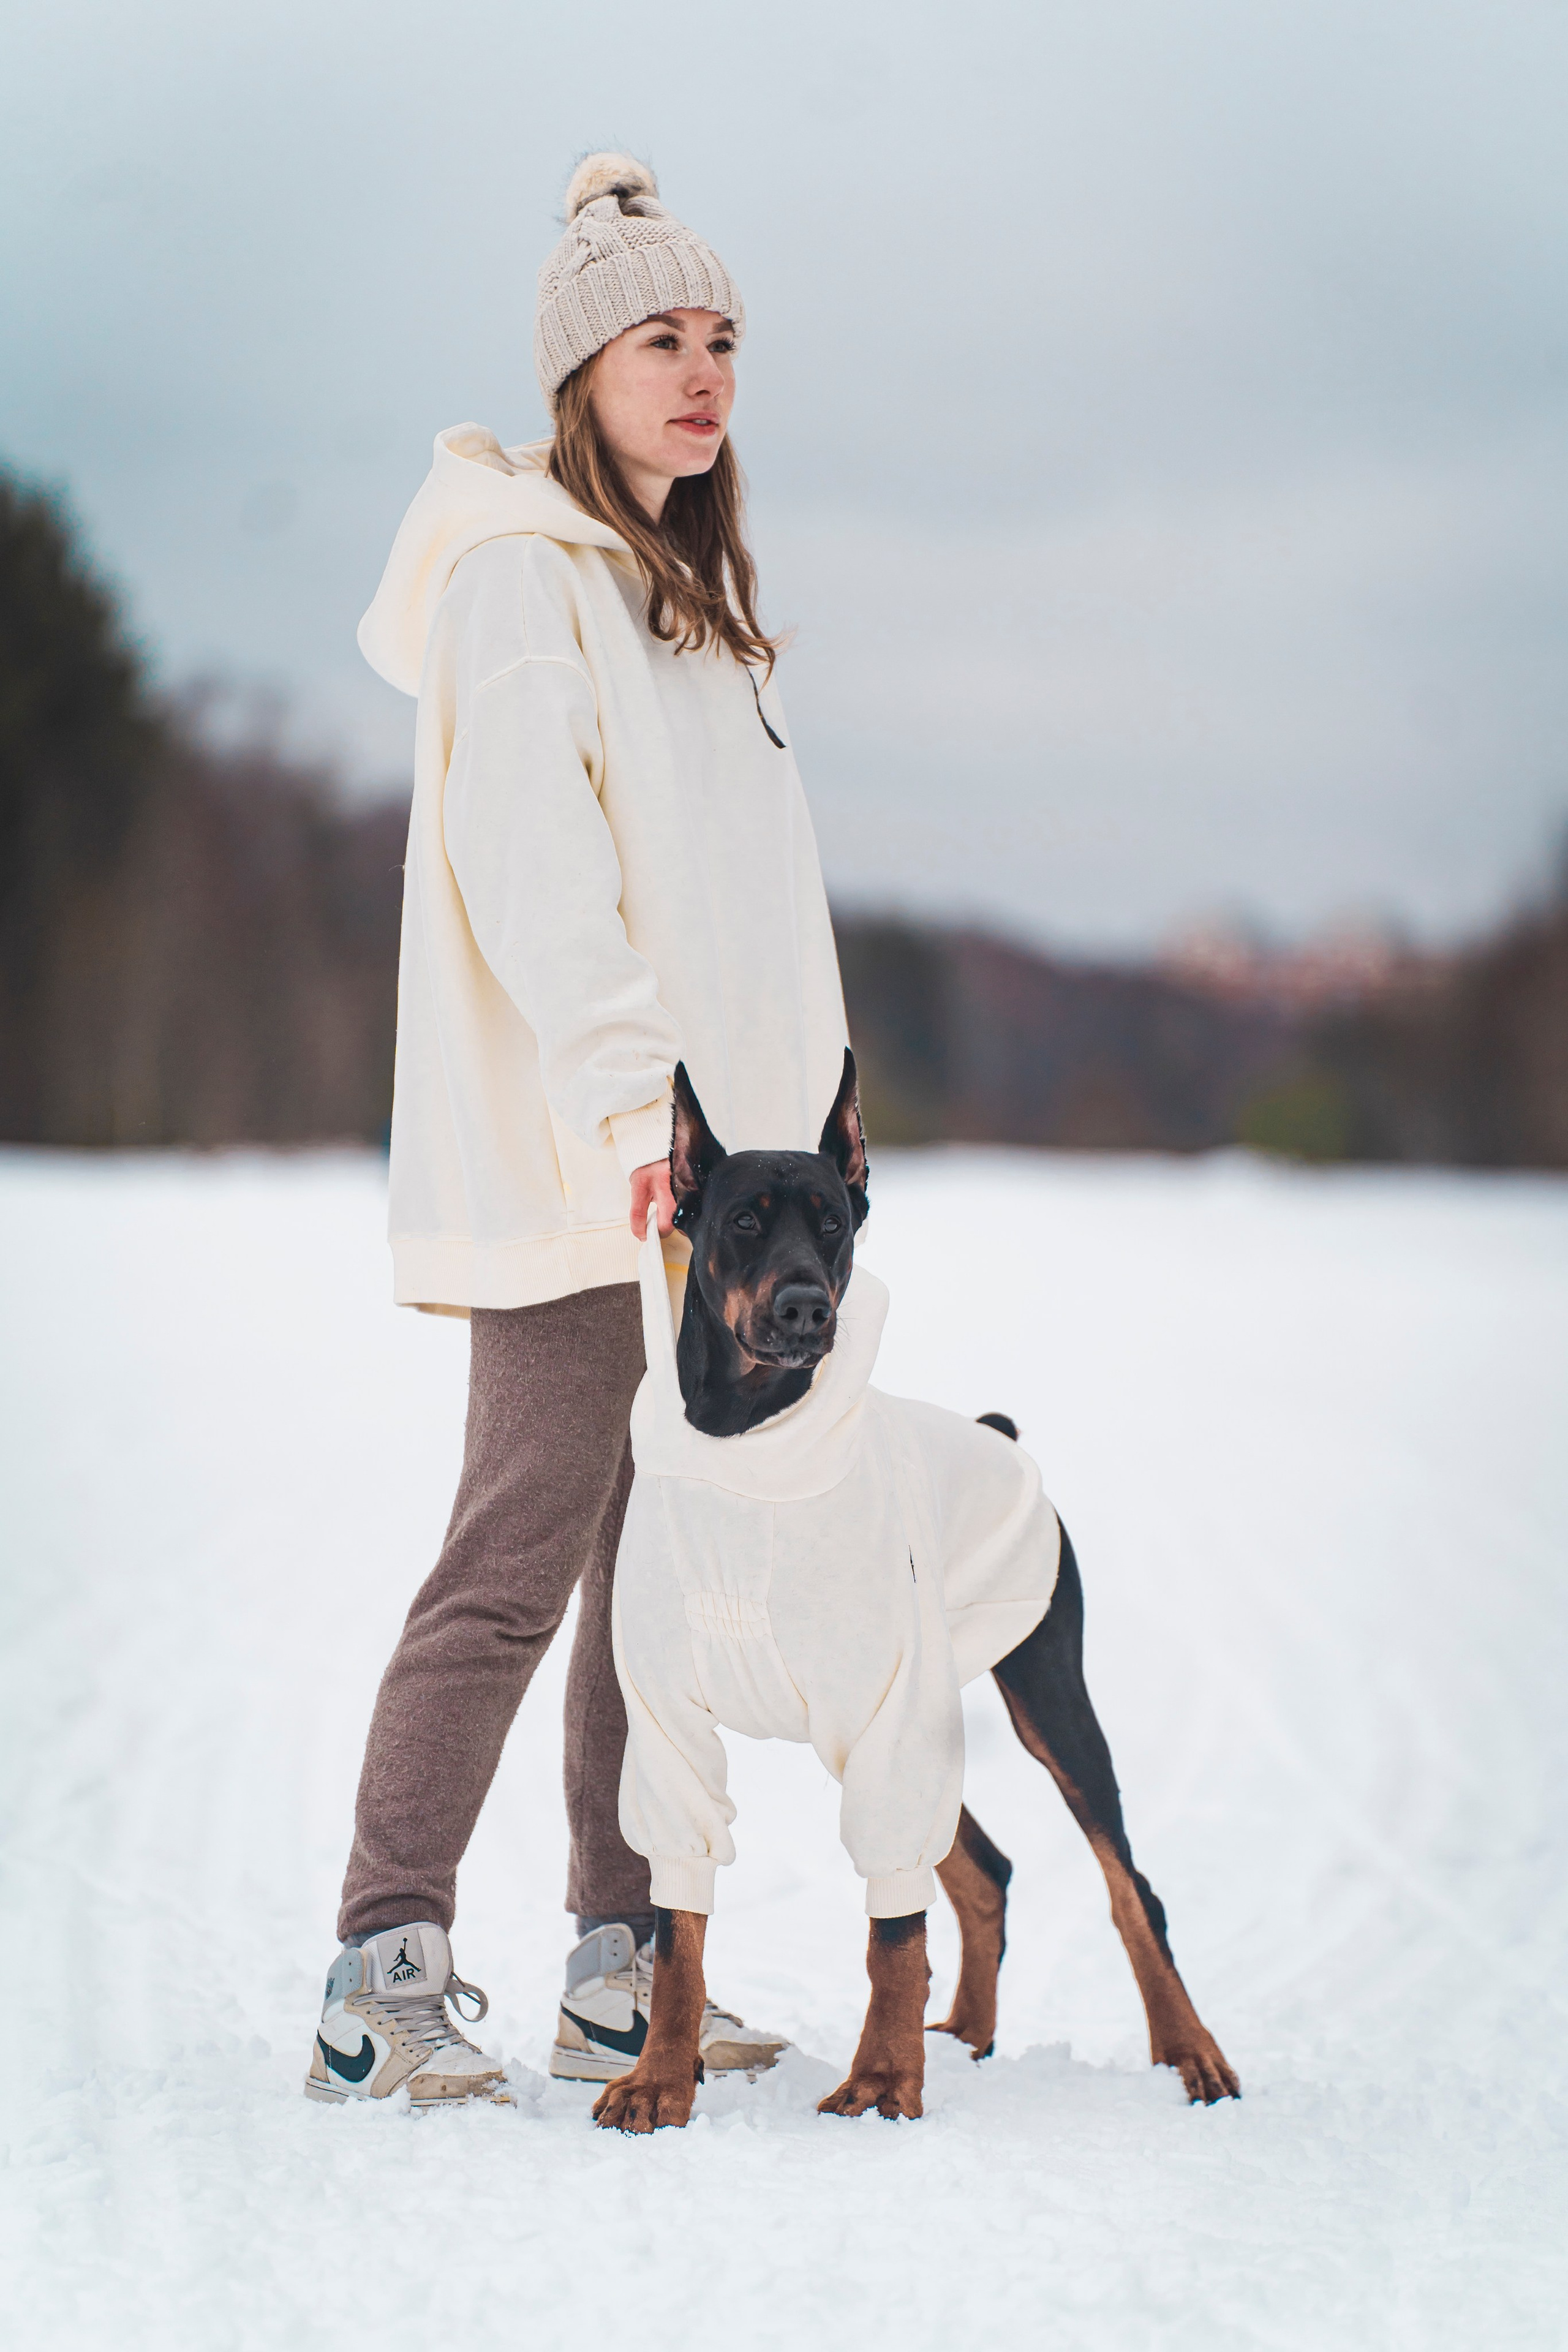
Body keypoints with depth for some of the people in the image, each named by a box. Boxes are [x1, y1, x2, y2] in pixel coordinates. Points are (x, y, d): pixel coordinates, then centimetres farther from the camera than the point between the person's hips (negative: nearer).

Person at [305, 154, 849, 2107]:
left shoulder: (677, 586, 22)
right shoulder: (520, 570, -6)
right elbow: (528, 866, -18)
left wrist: (785, 1115, 15)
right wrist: (625, 1100, -28)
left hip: (692, 1153, 9)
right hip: (565, 1161, -9)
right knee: (525, 1547, -11)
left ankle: (623, 1972, 12)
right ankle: (384, 1980, -7)